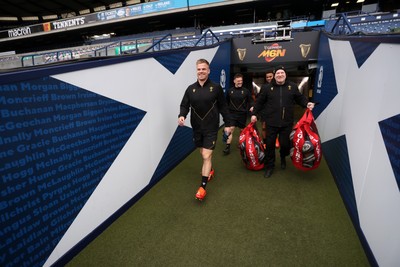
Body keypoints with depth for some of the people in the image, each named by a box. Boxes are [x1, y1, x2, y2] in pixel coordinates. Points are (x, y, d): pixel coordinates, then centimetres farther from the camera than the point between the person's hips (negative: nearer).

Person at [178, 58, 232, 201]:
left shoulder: (216, 87, -5)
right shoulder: (191, 89, 3)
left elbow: (223, 107, 0)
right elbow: (184, 105, 3)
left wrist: (227, 124, 1)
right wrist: (181, 115, -18)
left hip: (211, 128, -4)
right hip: (197, 128, 4)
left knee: (207, 156, -6)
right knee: (203, 153, 18)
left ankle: (202, 186, 3)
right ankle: (210, 170, 46)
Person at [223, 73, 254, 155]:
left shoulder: (246, 91, -1)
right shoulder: (230, 91, 4)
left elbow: (251, 100, 1)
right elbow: (227, 102, 13)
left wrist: (252, 106, -18)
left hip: (242, 114, 0)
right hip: (232, 113, 0)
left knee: (242, 130, 13)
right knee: (231, 129, -9)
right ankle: (228, 147, -6)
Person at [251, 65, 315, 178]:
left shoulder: (293, 86, 6)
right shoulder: (268, 88, 4)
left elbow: (300, 98, 15)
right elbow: (260, 102, 9)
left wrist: (307, 104, -3)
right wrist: (254, 114, 7)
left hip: (287, 123, 1)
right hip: (271, 122, 0)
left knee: (285, 144, 3)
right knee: (270, 144, 3)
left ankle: (283, 158, 40)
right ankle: (269, 166, 20)